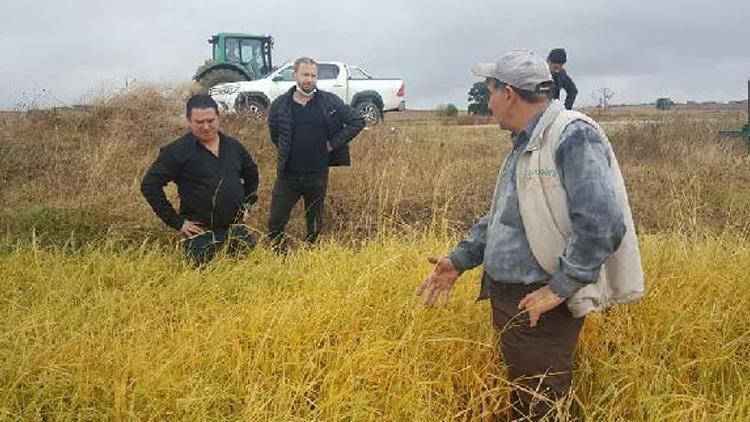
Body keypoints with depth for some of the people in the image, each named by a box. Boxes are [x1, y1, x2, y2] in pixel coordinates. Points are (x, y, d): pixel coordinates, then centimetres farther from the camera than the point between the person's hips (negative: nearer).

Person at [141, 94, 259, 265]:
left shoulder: (233, 146, 7)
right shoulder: (177, 151, -9)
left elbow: (251, 174, 25)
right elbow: (149, 185, -13)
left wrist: (246, 204, 14)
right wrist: (176, 222, -13)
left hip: (236, 229, 5)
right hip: (201, 234, -5)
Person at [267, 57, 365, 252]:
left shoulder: (330, 102, -3)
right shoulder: (280, 105, -1)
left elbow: (357, 121, 0)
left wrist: (333, 143, -5)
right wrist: (288, 151, 7)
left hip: (318, 175, 0)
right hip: (288, 175, 0)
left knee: (315, 227, 12)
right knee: (275, 224, -1)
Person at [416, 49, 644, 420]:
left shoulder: (573, 136, -18)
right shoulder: (525, 143, 13)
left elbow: (602, 225, -27)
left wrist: (560, 288, -22)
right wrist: (459, 260, 14)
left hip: (541, 306, -9)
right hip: (506, 299, 9)